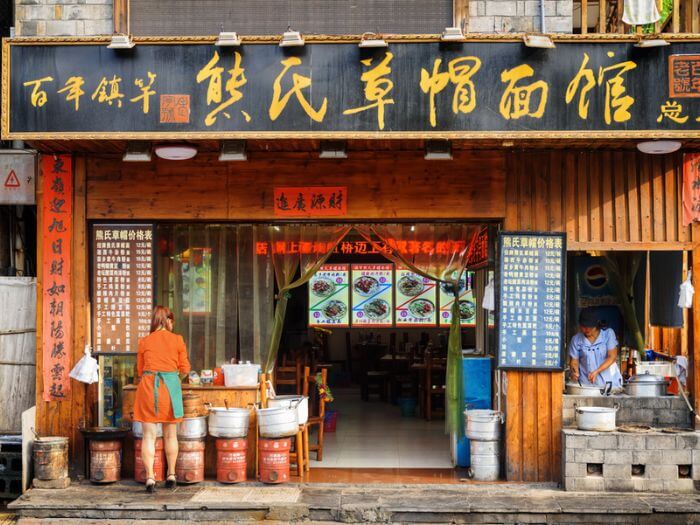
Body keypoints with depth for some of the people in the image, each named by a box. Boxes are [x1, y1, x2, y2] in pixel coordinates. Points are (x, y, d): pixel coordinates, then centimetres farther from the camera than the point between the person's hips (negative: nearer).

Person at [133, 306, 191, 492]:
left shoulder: (144, 342, 6)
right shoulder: (177, 340, 4)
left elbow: (140, 370, 12)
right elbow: (184, 369, 5)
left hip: (148, 386, 0)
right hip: (170, 386, 0)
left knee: (149, 435, 1)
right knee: (170, 435, 13)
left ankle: (150, 477, -5)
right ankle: (171, 475, 21)